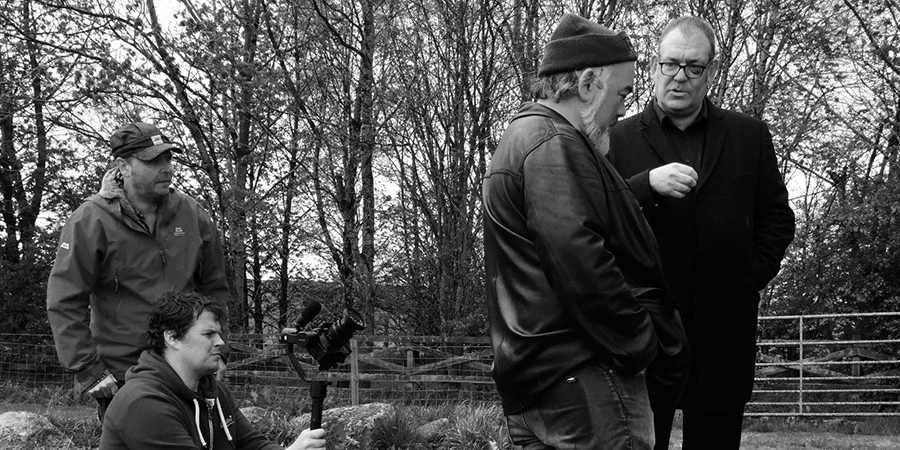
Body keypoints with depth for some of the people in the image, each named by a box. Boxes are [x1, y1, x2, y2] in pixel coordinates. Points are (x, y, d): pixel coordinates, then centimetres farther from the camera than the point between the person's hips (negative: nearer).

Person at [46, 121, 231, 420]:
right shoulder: (90, 221, -10)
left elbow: (215, 288, 14)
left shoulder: (191, 214, 4)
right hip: (120, 377, -4)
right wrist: (89, 371, -15)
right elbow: (64, 303, -12)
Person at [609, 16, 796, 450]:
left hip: (724, 332, 2)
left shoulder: (749, 136, 11)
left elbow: (777, 218, 14)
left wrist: (749, 279, 3)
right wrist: (647, 185, -20)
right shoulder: (619, 140, 5)